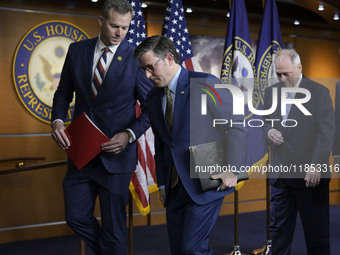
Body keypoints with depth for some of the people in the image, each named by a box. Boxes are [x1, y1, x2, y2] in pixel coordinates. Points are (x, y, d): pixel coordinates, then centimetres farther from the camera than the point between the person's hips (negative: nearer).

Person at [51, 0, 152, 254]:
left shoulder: (136, 58, -8)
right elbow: (64, 92, 11)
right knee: (77, 217, 9)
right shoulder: (77, 50, 3)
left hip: (116, 152, -4)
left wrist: (130, 135, -18)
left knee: (114, 225, 5)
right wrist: (58, 121, -7)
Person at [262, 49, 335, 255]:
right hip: (280, 173, 5)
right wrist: (268, 130, -4)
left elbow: (326, 132, -9)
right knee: (279, 228, 10)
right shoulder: (271, 92, 10)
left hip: (310, 174, -4)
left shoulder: (320, 92, -5)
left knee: (317, 232, 5)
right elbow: (266, 120, 21)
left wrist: (316, 166, -17)